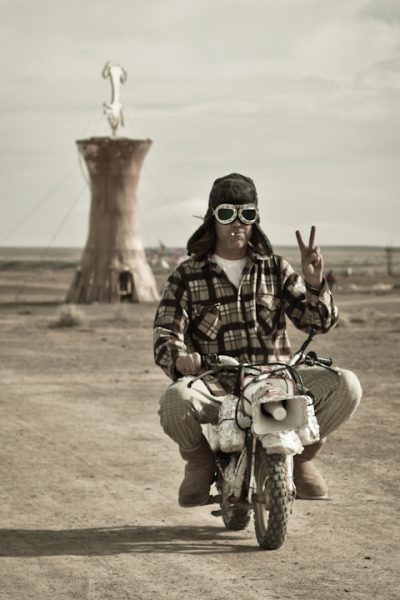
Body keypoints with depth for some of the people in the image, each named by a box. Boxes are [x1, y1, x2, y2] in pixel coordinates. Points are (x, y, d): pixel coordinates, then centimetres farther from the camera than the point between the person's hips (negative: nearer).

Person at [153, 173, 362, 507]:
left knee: (345, 385, -23)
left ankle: (303, 454, 6)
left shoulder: (276, 270, 12)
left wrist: (313, 283, -15)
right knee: (176, 401, -37)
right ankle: (200, 463, 0)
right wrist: (180, 357, -27)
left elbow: (320, 322, 6)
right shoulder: (187, 276, 7)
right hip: (216, 388, -2)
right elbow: (165, 332, -2)